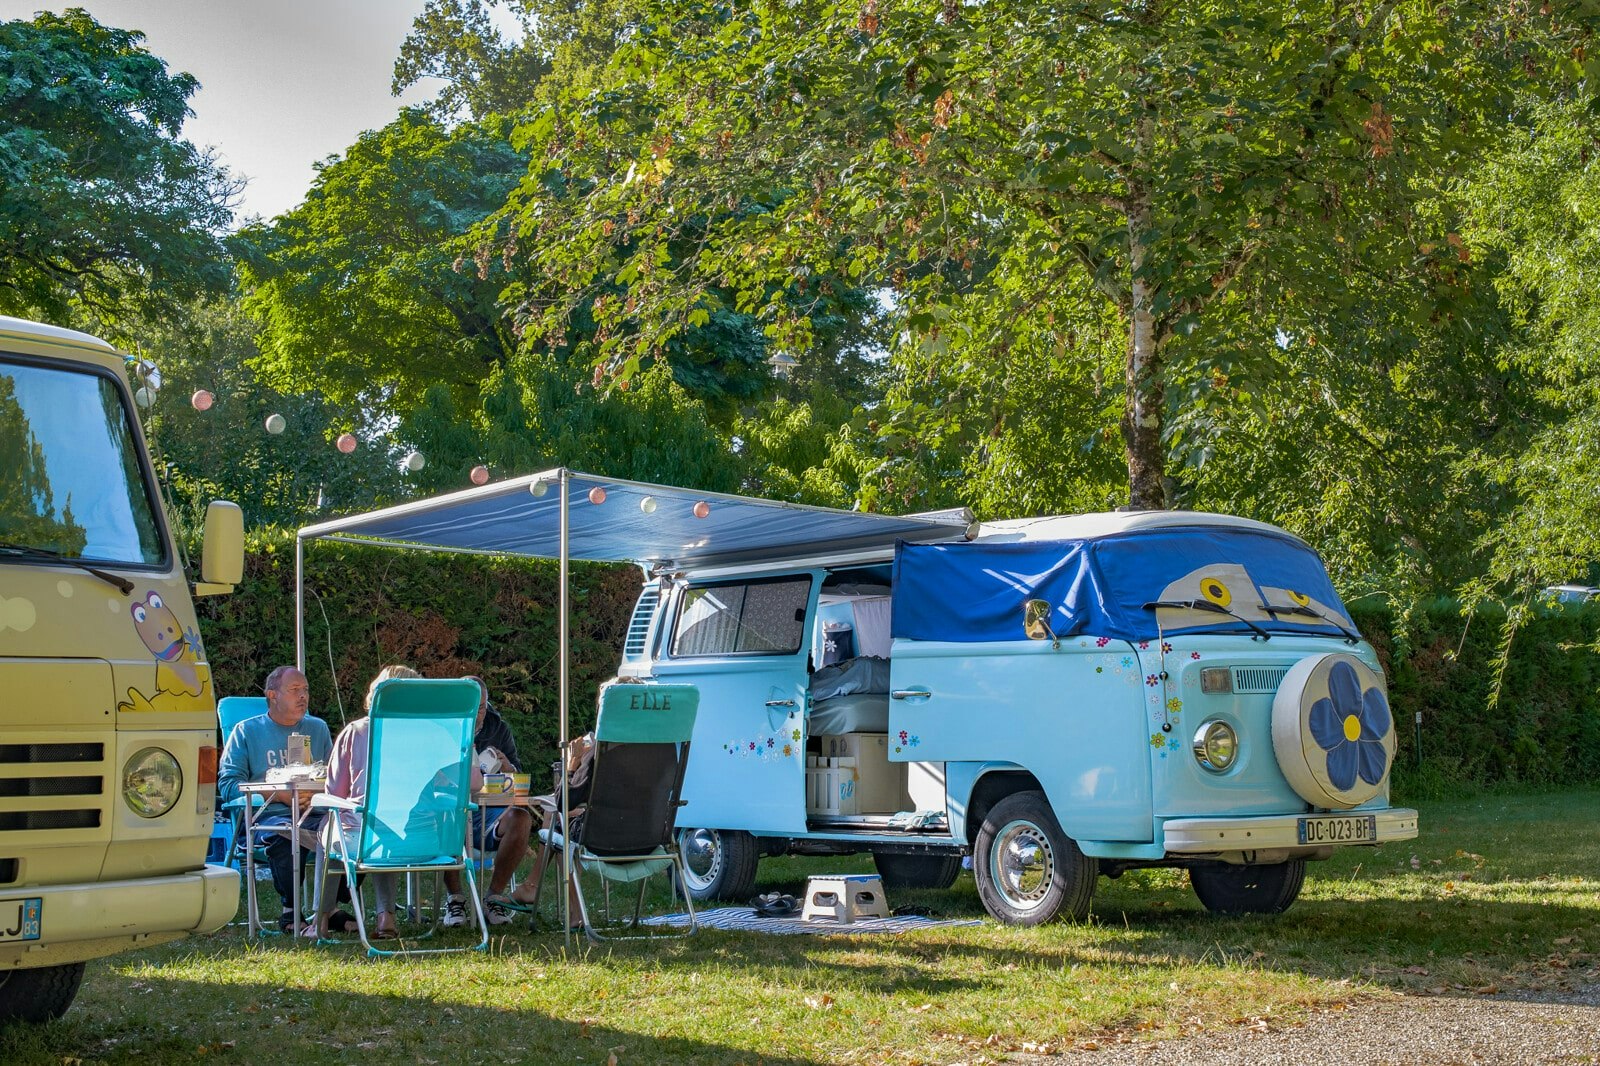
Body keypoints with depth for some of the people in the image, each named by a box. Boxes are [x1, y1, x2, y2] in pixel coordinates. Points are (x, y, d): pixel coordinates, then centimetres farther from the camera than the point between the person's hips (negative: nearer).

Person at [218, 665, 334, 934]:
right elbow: (227, 785, 1)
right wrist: (279, 794, -10)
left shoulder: (318, 728, 24)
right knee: (285, 833, -39)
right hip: (269, 813, -3)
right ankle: (290, 910, -22)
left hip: (315, 812, 3)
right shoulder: (247, 731, 13)